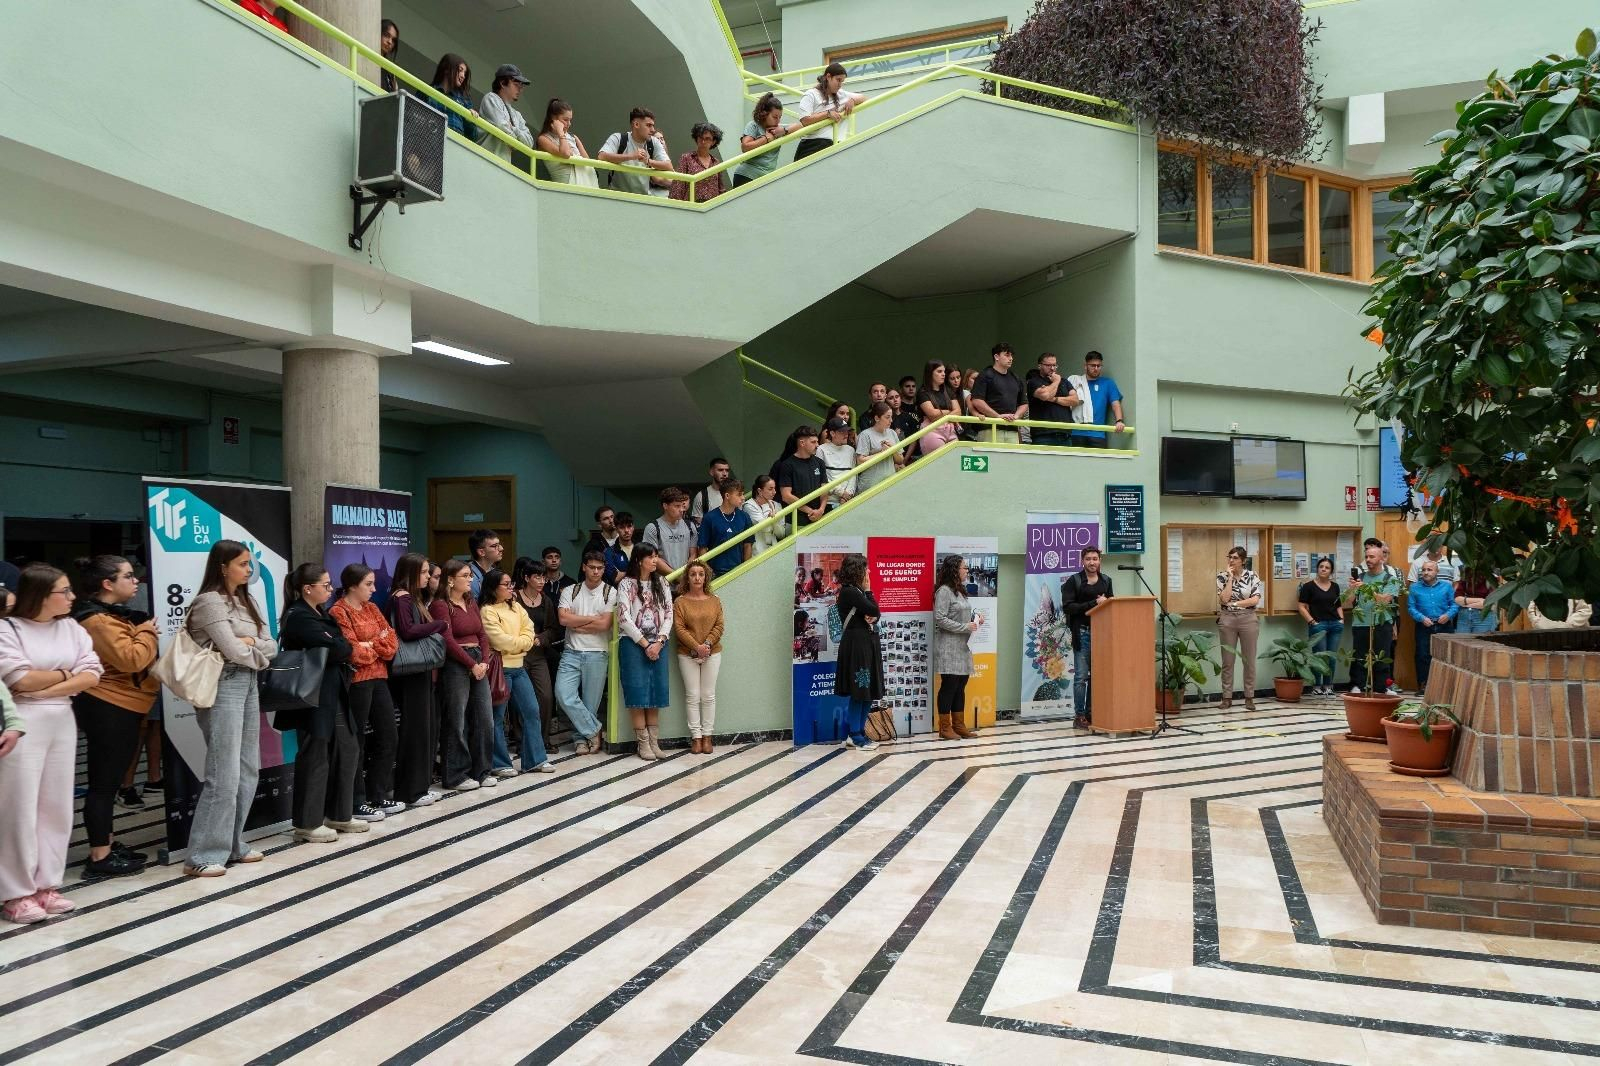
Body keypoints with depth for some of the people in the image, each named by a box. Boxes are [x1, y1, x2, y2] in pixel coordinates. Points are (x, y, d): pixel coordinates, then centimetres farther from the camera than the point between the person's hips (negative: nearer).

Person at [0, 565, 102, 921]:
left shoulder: (71, 628, 9)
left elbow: (92, 676, 0)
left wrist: (44, 689, -10)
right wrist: (66, 673, -2)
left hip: (62, 722, 5)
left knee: (56, 807, 8)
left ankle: (46, 885, 17)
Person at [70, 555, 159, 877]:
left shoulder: (112, 615, 15)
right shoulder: (98, 620, -19)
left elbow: (133, 657, 26)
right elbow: (131, 659, -27)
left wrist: (144, 632, 9)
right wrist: (147, 632, -12)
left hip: (118, 708, 11)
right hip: (109, 709, -11)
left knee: (109, 780, 17)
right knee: (104, 782, -4)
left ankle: (106, 845, 26)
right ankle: (100, 857, 2)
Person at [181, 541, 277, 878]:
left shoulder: (246, 601, 16)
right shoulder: (210, 602, -9)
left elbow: (271, 647, 11)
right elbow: (234, 651, -16)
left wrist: (249, 643, -8)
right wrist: (256, 648, 3)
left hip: (249, 686, 8)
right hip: (223, 687, -8)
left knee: (247, 771, 10)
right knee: (225, 774, -9)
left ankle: (233, 844, 20)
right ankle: (203, 855, -2)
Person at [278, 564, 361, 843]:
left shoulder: (321, 614, 17)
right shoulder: (299, 617, -14)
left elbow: (340, 644, 13)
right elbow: (335, 648, -21)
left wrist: (341, 651, -7)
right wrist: (350, 648, -2)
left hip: (334, 695, 10)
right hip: (313, 697, -10)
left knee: (347, 750, 12)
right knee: (315, 757, -2)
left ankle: (339, 815, 24)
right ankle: (307, 824, 10)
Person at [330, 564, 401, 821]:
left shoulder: (372, 608, 14)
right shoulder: (338, 612, -10)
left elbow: (392, 640, 6)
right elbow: (353, 652, -17)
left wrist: (370, 646, -11)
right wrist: (379, 647, -2)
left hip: (378, 679, 8)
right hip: (357, 682, -8)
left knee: (388, 737, 12)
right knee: (357, 743, -1)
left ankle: (379, 796, 23)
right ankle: (357, 804, 8)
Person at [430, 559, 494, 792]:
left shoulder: (472, 602, 15)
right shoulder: (441, 605, -8)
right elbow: (448, 641, -14)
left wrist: (484, 662, -2)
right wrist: (472, 665, -13)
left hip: (478, 664, 7)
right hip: (455, 665, -7)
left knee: (485, 719, 8)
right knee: (456, 722, -1)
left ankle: (480, 771, 19)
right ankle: (455, 776, 9)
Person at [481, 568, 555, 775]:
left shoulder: (515, 607, 13)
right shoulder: (487, 611, -9)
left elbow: (529, 632, 6)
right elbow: (501, 641, -17)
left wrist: (514, 643, -11)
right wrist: (523, 642, -3)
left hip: (518, 667, 7)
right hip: (500, 668, -7)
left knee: (532, 711, 6)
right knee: (497, 717, 1)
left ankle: (534, 760, 13)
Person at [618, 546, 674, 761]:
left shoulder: (661, 584, 11)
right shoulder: (626, 584, -2)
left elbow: (668, 615, 7)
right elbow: (624, 618, -9)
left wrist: (659, 642, -7)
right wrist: (645, 644, -10)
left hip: (658, 644, 4)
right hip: (634, 644, -4)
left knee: (656, 694, 4)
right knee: (638, 694, -4)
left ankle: (654, 742, 9)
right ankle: (643, 743, 2)